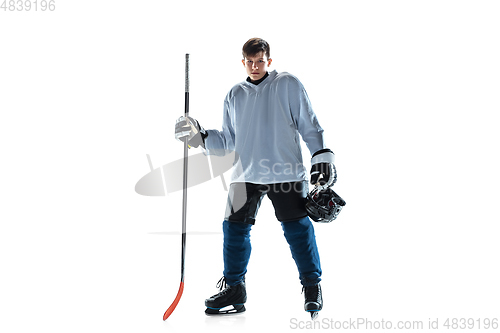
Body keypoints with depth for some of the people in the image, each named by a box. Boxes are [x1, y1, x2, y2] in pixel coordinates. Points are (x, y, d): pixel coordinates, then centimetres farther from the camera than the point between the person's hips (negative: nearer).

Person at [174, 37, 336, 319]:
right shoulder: (235, 96, 17)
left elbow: (309, 124, 3)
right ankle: (233, 289, 11)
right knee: (234, 227, -1)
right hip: (246, 174, 4)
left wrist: (322, 156, -5)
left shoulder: (288, 85, 6)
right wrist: (201, 137, 3)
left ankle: (313, 287, 11)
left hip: (286, 172, -4)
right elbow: (228, 140, 18)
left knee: (297, 227, -5)